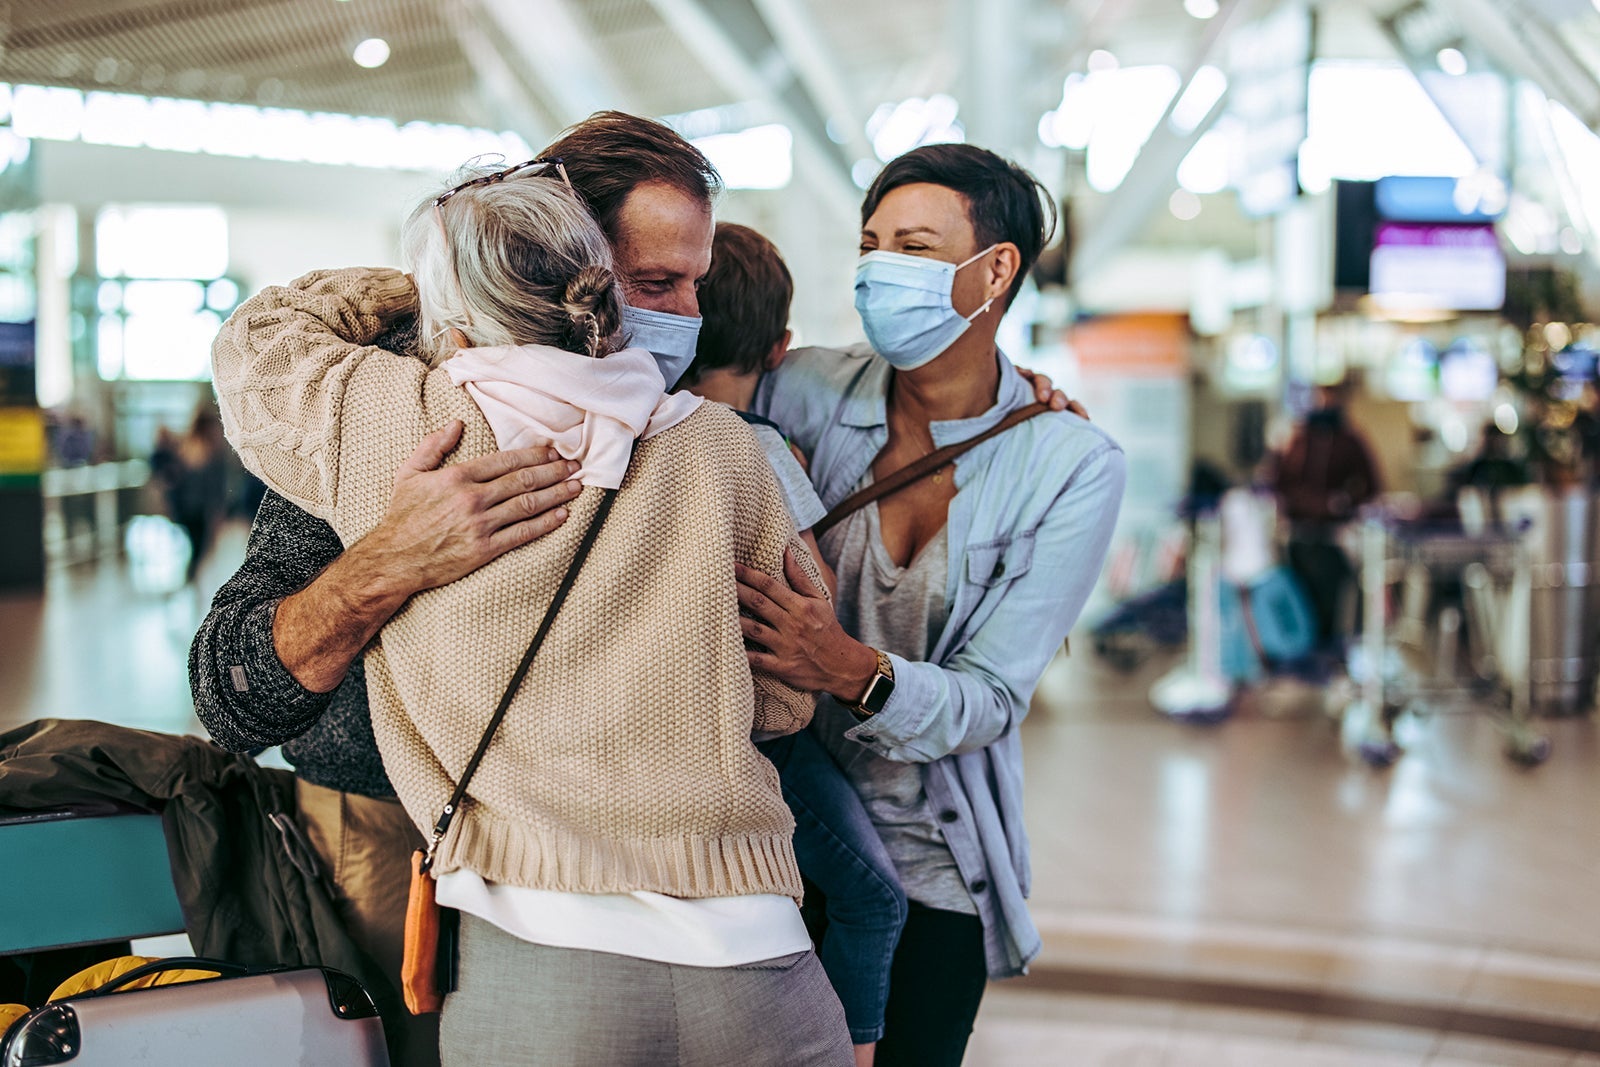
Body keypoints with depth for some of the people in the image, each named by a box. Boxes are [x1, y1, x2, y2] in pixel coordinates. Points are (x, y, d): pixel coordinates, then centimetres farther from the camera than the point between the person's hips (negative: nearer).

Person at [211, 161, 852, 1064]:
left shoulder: (393, 428, -3)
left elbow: (257, 339, 20)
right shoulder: (722, 447, 1)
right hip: (754, 957, 2)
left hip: (530, 974, -1)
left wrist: (410, 289, 29)